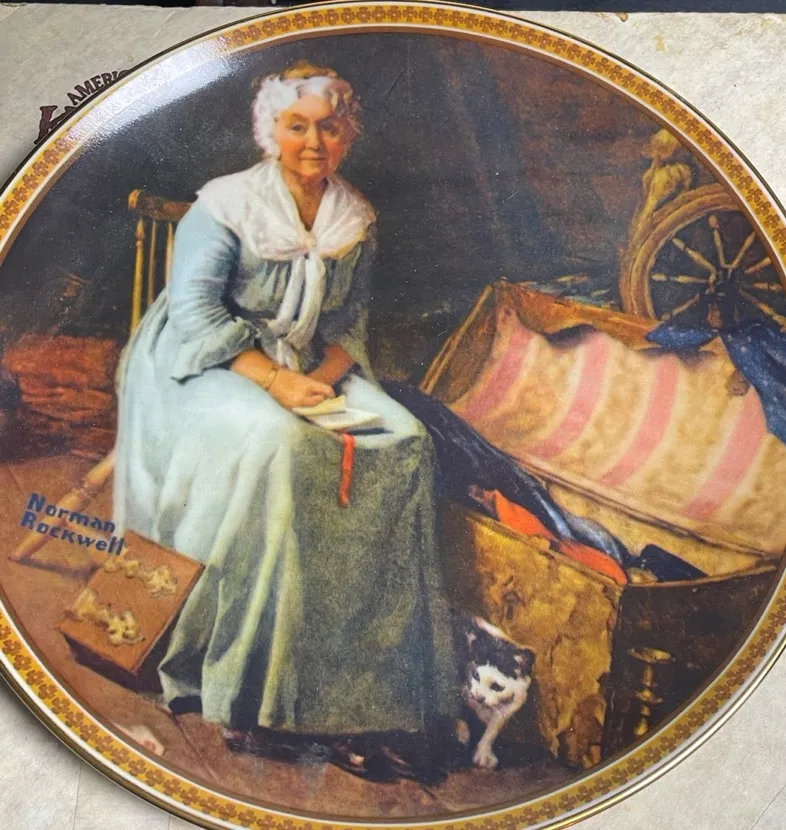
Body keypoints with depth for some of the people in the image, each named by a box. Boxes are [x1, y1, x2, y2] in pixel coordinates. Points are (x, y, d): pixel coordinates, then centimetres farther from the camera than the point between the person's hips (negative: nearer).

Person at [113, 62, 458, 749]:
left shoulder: (356, 220, 7)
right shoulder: (227, 203, -8)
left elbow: (351, 323, 9)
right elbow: (194, 313, -16)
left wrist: (323, 377, -13)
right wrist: (275, 381, -26)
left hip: (311, 366, 5)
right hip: (209, 368, -5)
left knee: (406, 441, -18)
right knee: (278, 443, -36)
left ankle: (376, 662, -11)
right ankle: (249, 680, -25)